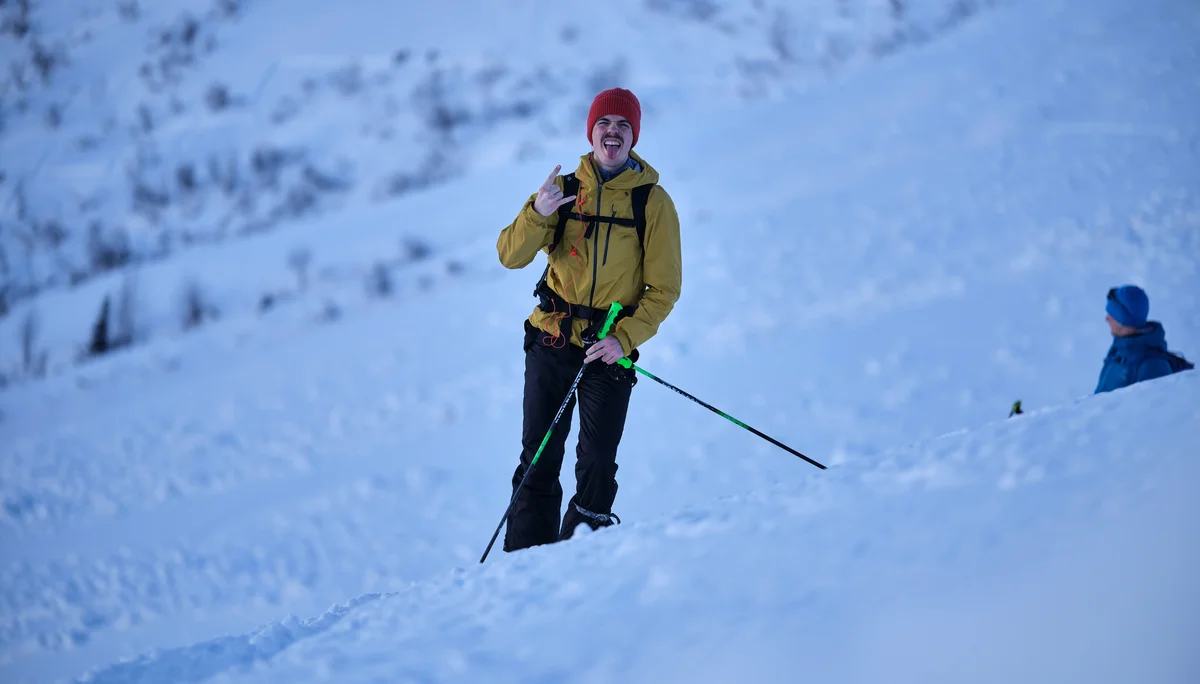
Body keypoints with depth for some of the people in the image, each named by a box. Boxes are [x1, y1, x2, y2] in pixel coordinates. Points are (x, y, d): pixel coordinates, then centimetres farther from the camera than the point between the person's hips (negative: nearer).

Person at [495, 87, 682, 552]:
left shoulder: (652, 201, -1)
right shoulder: (565, 189, 5)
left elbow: (664, 288, -2)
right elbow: (510, 256, -1)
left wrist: (625, 339, -15)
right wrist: (538, 213, -19)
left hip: (609, 350, -2)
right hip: (552, 339, 2)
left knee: (596, 465, -4)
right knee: (539, 457, 3)